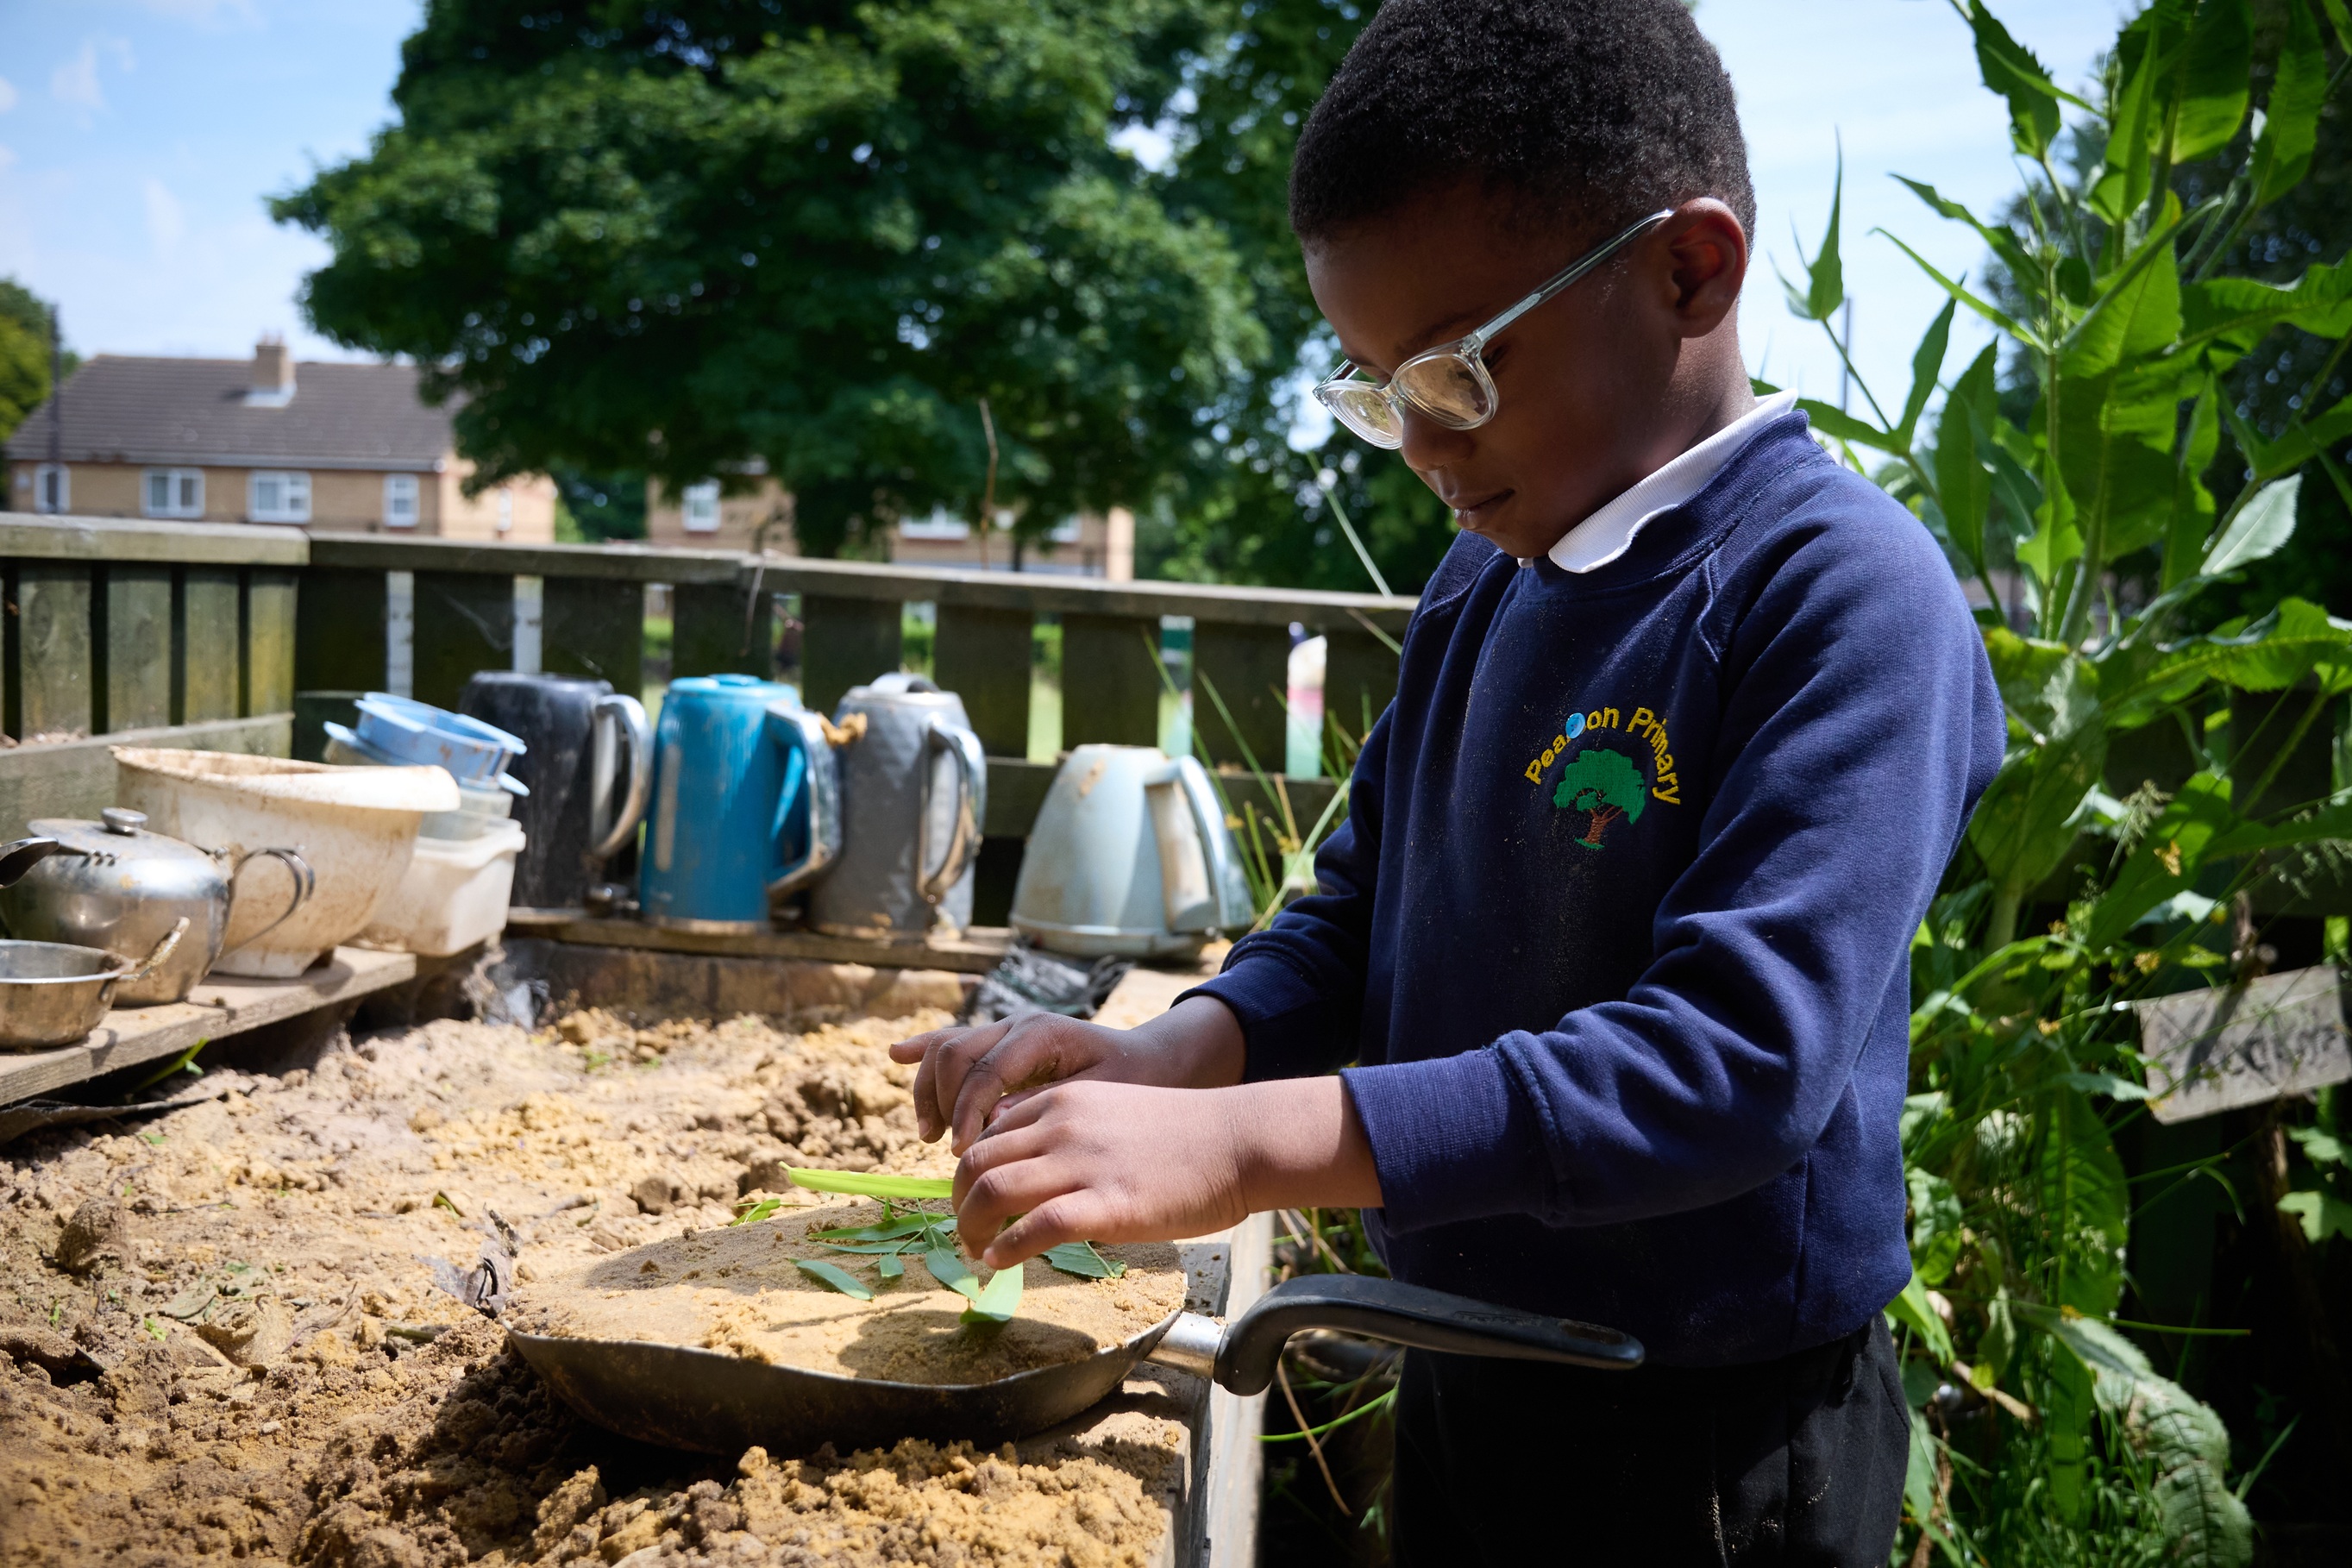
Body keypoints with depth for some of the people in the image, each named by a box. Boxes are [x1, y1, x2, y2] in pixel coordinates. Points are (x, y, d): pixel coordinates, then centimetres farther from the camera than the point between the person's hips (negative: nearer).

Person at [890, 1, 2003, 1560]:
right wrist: (1169, 1058, -12)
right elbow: (1358, 914, 9)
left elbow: (1738, 1059, -30)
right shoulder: (1480, 581, 4)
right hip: (1458, 1382, 7)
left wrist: (1241, 1147, -34)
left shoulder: (1845, 591, -21)